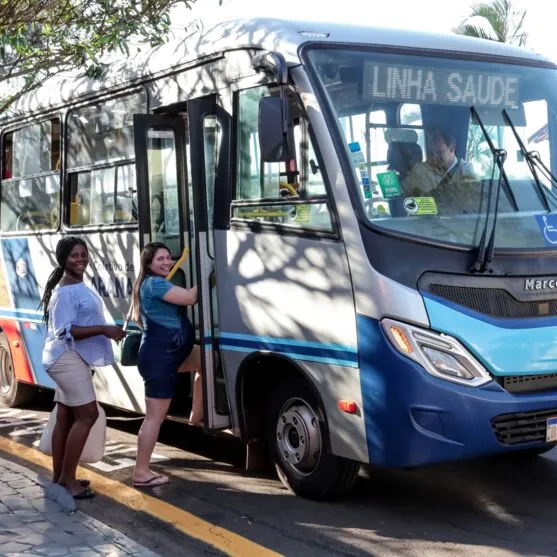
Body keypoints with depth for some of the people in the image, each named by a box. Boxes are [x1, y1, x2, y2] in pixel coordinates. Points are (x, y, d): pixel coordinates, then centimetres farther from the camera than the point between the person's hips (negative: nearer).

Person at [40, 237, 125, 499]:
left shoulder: (79, 286, 14)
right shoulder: (65, 291, -18)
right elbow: (65, 330, -25)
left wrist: (106, 330, 16)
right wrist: (103, 330, -28)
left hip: (72, 359, 10)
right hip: (67, 358, -10)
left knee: (65, 417, 12)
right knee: (87, 414, -11)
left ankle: (59, 477, 19)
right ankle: (67, 477, -5)